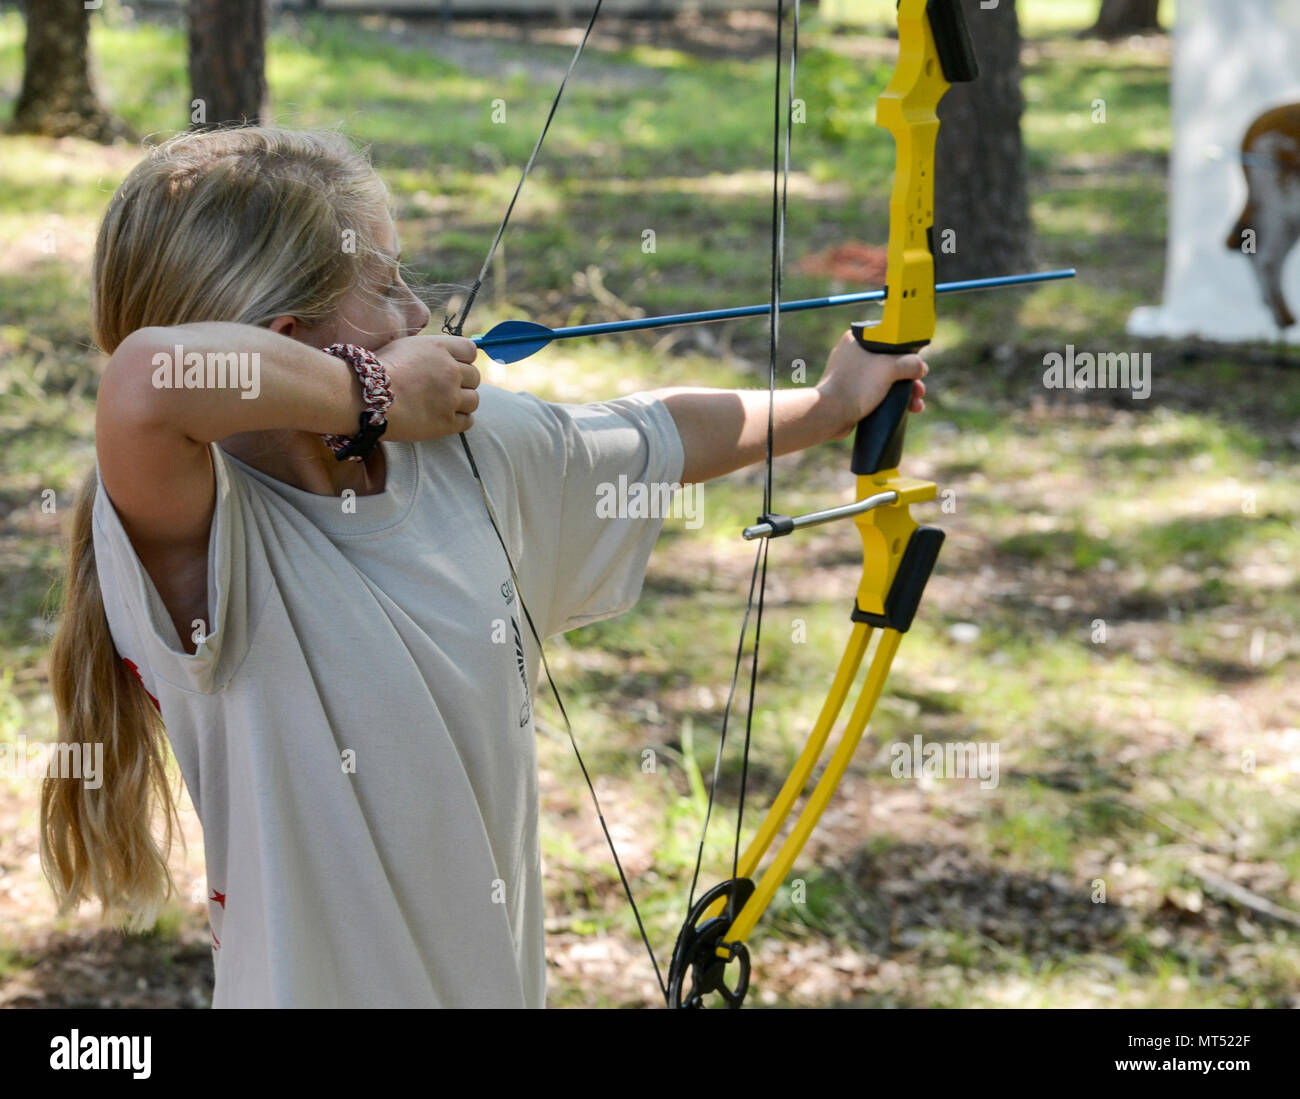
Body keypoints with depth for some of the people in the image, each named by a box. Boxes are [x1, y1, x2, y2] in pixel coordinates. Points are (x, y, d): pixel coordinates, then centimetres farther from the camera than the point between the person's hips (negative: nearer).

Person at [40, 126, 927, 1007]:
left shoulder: (475, 446, -2)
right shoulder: (212, 541, -24)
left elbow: (656, 437, 16)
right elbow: (147, 376, -46)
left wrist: (829, 405, 28)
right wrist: (370, 393, -30)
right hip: (318, 983, -7)